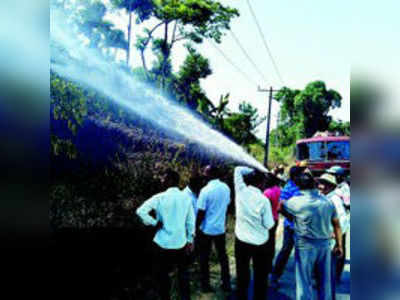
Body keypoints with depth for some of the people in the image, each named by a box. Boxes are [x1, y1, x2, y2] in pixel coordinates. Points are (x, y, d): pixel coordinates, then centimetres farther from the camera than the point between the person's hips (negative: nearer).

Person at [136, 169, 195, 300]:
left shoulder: (160, 197, -13)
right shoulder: (186, 197, -3)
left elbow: (141, 211, -21)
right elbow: (191, 221, 0)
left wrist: (155, 223, -9)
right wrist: (190, 240, 9)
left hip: (163, 243, -3)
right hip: (181, 243, 3)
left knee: (162, 274, 15)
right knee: (183, 274, 20)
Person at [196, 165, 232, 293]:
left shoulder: (206, 190, -20)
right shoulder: (226, 187, -4)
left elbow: (201, 212, -17)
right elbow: (227, 206, 7)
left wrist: (196, 227, -5)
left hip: (206, 229, -4)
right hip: (221, 228, 5)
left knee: (204, 258, 11)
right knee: (223, 256, 17)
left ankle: (205, 285, 21)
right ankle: (226, 284, 25)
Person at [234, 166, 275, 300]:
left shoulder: (241, 191, -10)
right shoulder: (263, 200, -18)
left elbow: (239, 169, 4)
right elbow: (269, 225, -11)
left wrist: (255, 170, 2)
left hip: (241, 241, 3)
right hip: (260, 244, -3)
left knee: (242, 275, 17)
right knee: (260, 277, 15)